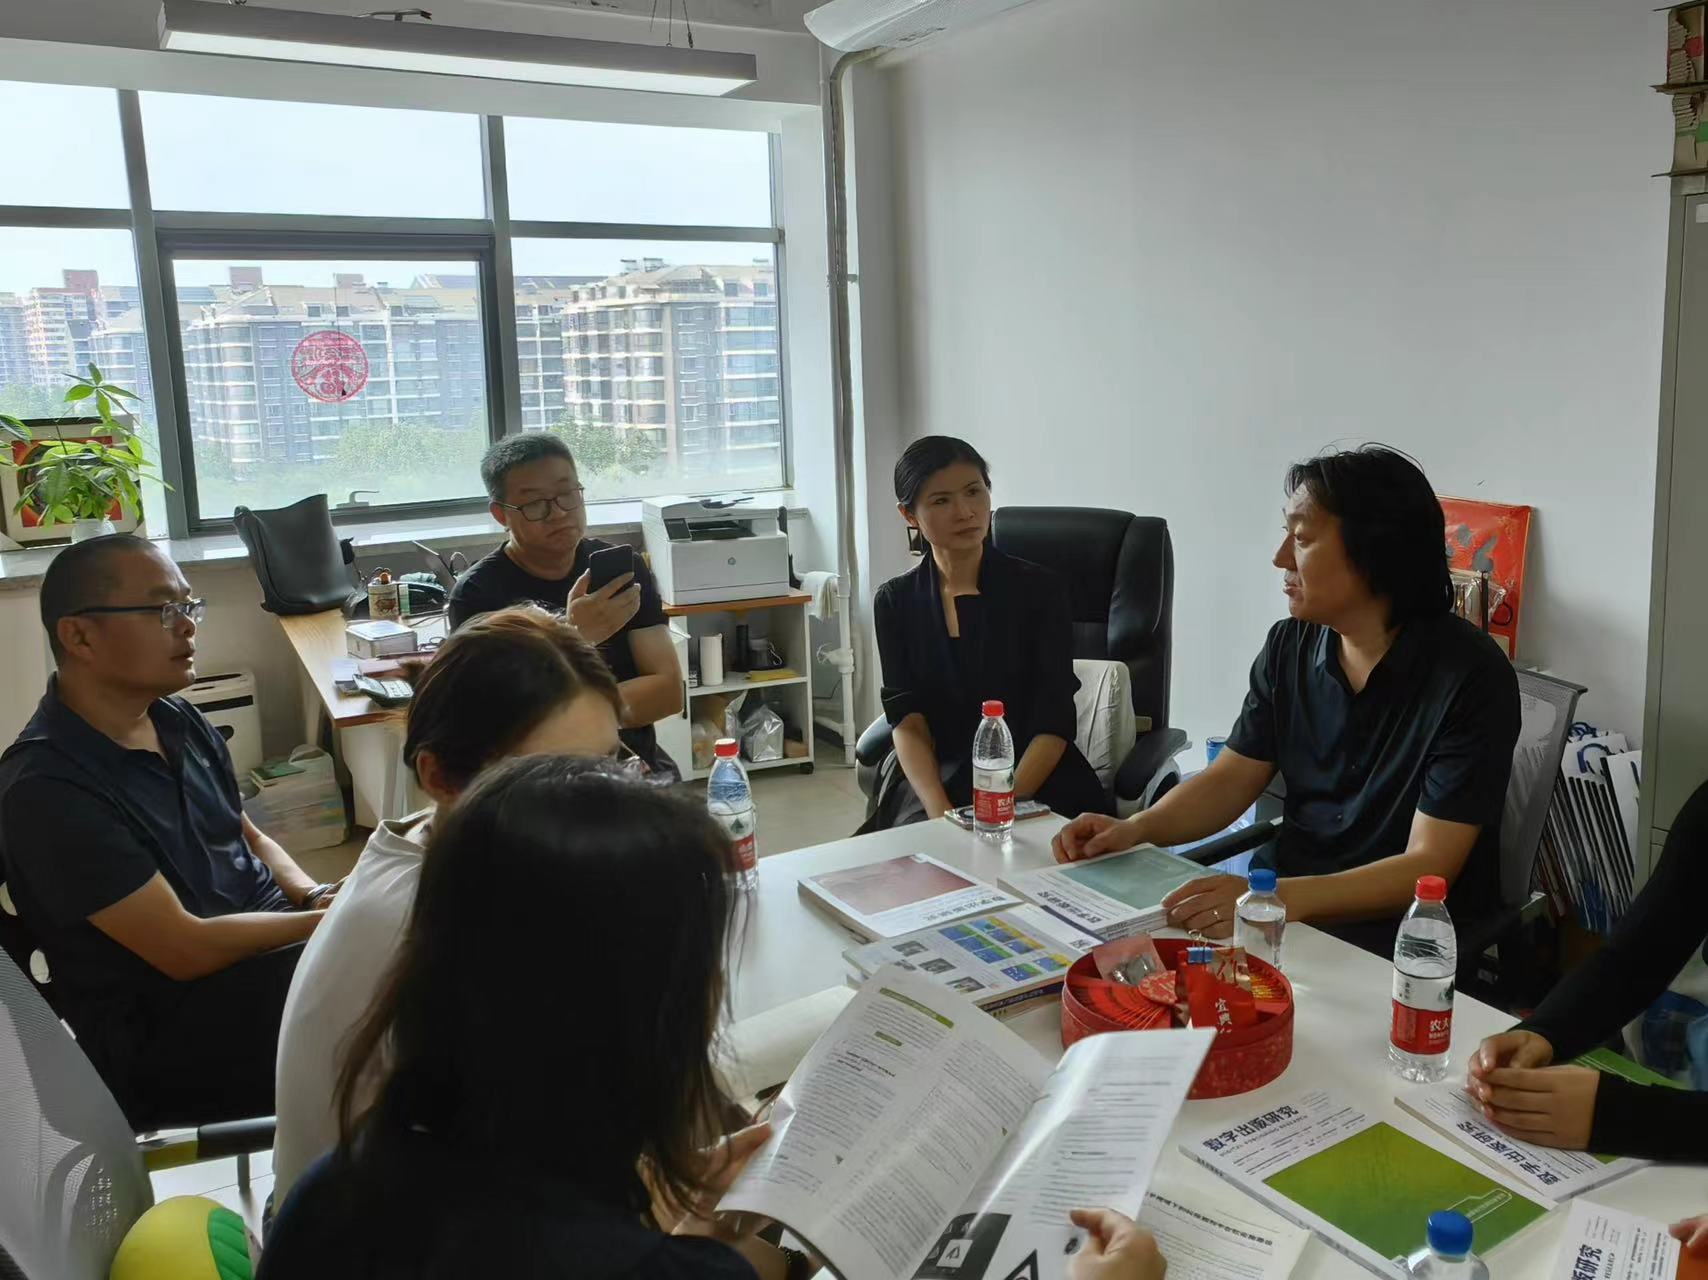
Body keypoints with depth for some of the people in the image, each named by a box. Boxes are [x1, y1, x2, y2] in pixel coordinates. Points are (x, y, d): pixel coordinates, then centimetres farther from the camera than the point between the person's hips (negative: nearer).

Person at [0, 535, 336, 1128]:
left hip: (270, 938, 8)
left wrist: (317, 896, -5)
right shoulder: (48, 789, -21)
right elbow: (187, 950, -21)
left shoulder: (178, 720, 4)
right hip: (166, 1038, -8)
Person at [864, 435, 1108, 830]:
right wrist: (941, 815, -17)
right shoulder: (895, 601, 6)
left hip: (1034, 783, -1)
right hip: (935, 780, 2)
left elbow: (1052, 727, -5)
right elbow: (909, 724, -1)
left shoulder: (1041, 589, 0)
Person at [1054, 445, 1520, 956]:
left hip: (1400, 933, -5)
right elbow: (1231, 780, 6)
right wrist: (1137, 828, -13)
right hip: (1279, 897, 6)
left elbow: (1428, 867, -19)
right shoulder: (1289, 646, 1)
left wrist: (1280, 899, -34)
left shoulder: (1470, 676, -17)